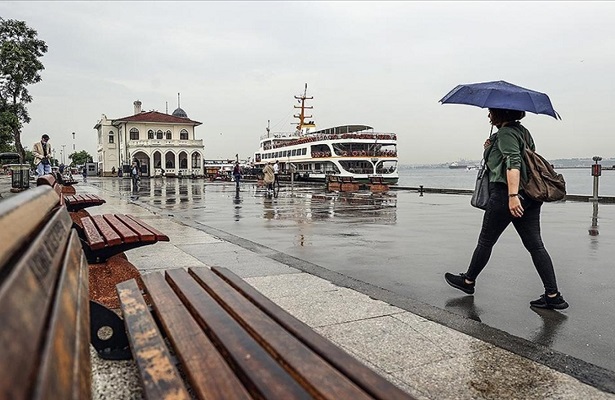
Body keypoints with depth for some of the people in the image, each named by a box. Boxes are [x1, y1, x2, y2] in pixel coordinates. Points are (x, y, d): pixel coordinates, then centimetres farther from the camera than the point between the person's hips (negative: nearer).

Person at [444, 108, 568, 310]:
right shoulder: (523, 131, 19)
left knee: (486, 241, 6)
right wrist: (492, 148, 18)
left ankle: (468, 281, 21)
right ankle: (553, 295, 4)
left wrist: (513, 195, -30)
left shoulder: (505, 133, -9)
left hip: (506, 193, -9)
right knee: (535, 244, 6)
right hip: (530, 196, 9)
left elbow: (514, 163, -22)